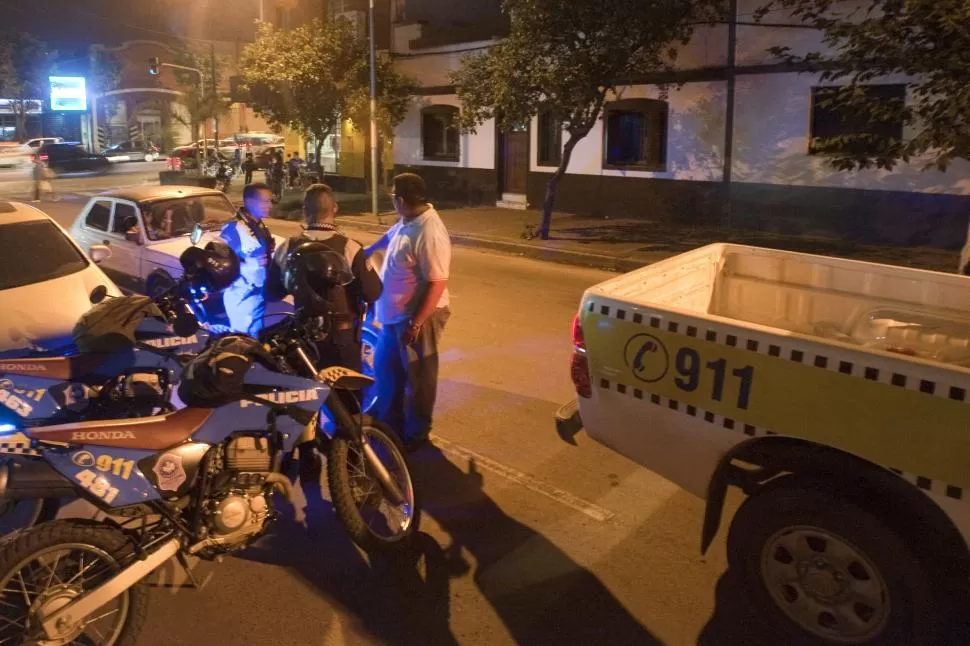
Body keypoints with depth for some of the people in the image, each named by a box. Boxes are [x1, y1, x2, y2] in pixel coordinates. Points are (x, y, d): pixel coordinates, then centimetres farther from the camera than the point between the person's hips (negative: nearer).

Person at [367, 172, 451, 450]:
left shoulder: (430, 233, -26)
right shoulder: (407, 221, 2)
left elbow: (437, 283, -27)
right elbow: (390, 236, 26)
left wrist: (416, 323, -26)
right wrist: (366, 251, 42)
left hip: (418, 316, -10)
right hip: (395, 314, 10)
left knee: (417, 376, 6)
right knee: (386, 368, 22)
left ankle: (416, 433, 23)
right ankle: (390, 422, 40)